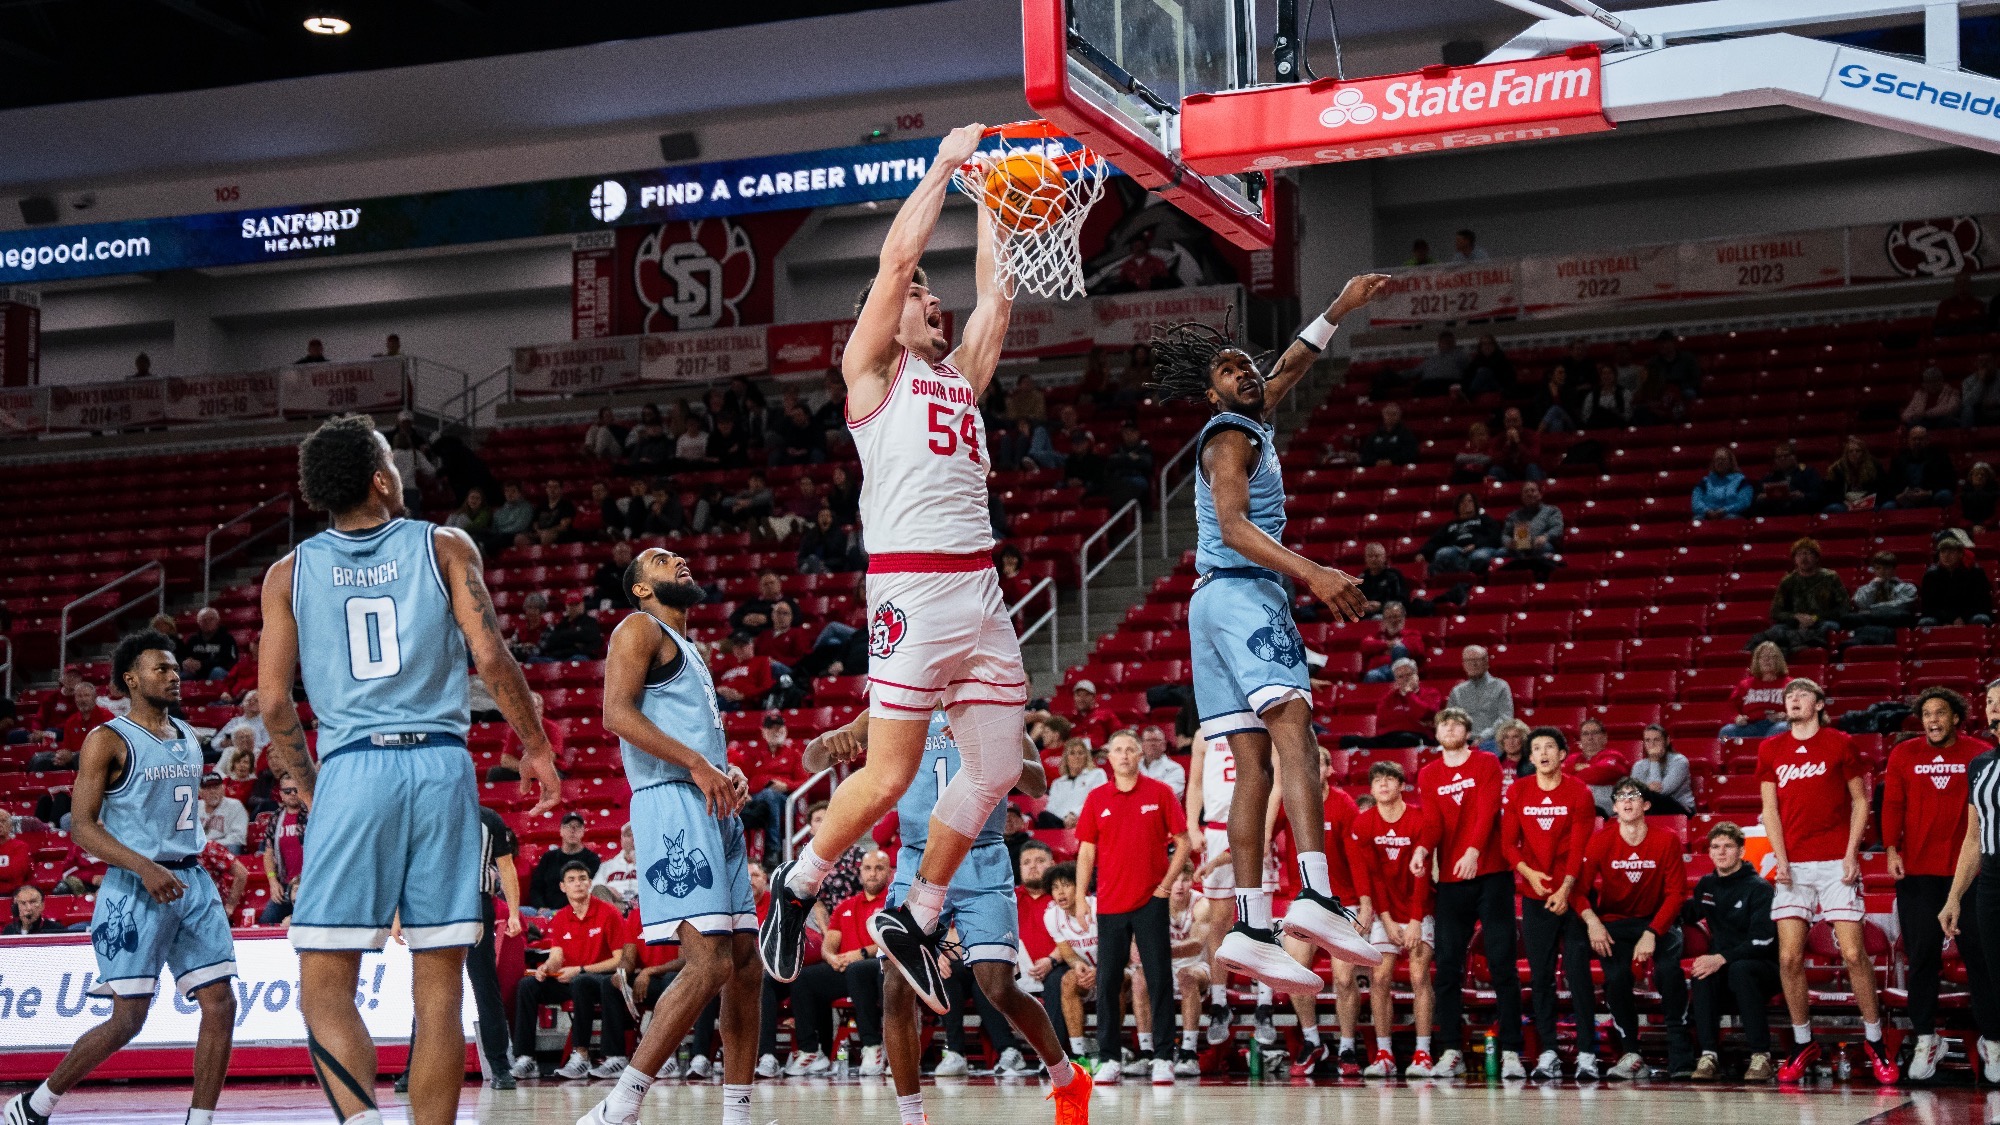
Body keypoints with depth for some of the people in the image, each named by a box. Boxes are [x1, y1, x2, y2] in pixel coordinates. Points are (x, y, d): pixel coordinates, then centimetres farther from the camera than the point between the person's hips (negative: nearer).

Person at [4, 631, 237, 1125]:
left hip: (192, 884, 7)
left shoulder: (189, 738, 14)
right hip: (135, 891, -7)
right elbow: (81, 825, -12)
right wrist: (145, 867, -24)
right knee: (128, 1018, -6)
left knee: (220, 1004, -4)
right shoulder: (108, 741, -7)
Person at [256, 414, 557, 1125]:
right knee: (438, 986, 6)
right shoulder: (445, 547, 6)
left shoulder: (290, 573, 9)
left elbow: (273, 702, 5)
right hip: (441, 766, 0)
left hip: (353, 772, 0)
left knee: (325, 984, 0)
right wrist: (535, 746, 11)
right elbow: (490, 657, -2)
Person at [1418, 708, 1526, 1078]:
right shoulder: (1428, 775, 12)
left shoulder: (1487, 764, 5)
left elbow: (1488, 810, -8)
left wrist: (1474, 851, -23)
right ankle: (1451, 1051, 5)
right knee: (1447, 966, 0)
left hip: (1491, 872, -3)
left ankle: (1511, 1052, -5)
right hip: (1450, 879, 3)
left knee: (1502, 963, -5)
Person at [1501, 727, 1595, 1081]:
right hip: (1535, 896, 2)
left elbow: (1580, 846, -6)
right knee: (1540, 976, 2)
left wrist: (1565, 888, -17)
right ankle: (1548, 1053, 5)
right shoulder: (1517, 791, 6)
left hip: (1572, 895, -2)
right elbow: (1508, 842, 4)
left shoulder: (1578, 792, -1)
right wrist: (1527, 872, -12)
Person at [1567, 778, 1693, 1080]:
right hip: (1614, 922, 1)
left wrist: (1652, 933, -21)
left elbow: (1675, 893, -9)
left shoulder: (1666, 840, -8)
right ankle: (1631, 1055, -9)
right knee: (1616, 976, -28)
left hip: (1656, 920, -1)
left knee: (1668, 970, -30)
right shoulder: (1601, 840, -6)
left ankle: (1681, 1057, -16)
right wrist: (1591, 920, -30)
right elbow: (1580, 888, -10)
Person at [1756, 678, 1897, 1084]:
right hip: (1793, 866, 2)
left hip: (1836, 863, -2)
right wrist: (1780, 859, -2)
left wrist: (1851, 854, -5)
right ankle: (1803, 1044, 9)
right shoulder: (1771, 749, 10)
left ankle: (1874, 1042, 5)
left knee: (1853, 953, -8)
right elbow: (1770, 807, 10)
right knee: (1789, 957, -3)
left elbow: (1860, 802, 5)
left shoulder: (1840, 744, 4)